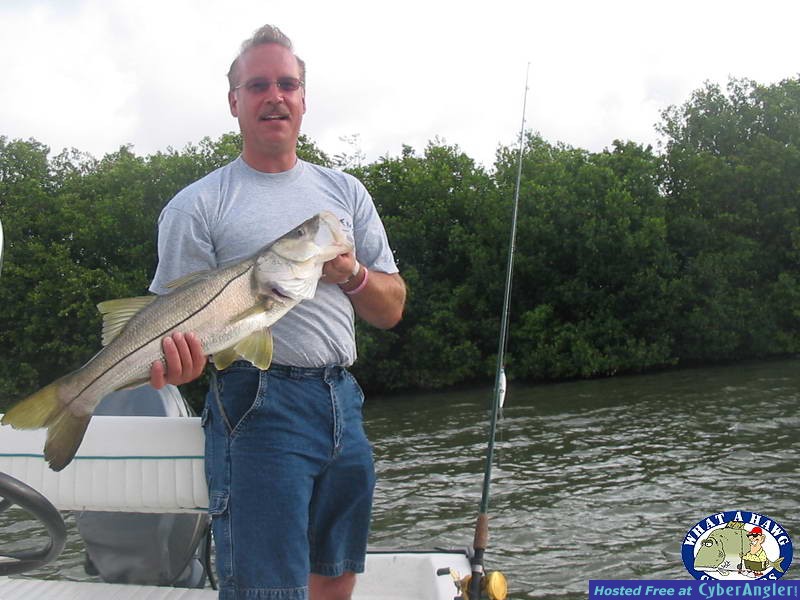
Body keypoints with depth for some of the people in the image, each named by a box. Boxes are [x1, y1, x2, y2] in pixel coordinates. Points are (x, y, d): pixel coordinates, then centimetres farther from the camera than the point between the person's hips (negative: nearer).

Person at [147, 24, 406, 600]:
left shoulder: (345, 192, 14)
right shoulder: (198, 206, 1)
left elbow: (391, 310, 14)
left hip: (343, 404, 5)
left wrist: (351, 275, -8)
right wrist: (183, 360, -26)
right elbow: (176, 319, -3)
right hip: (258, 406, -5)